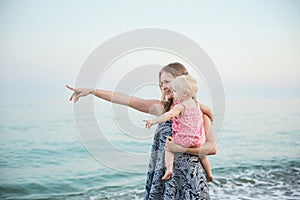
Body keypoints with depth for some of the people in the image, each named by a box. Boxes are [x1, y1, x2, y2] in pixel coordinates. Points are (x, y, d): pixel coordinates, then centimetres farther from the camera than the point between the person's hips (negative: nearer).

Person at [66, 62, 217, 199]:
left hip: (188, 178, -3)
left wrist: (181, 148, -17)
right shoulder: (162, 108, 7)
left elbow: (212, 148, -7)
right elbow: (127, 100, 3)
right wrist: (91, 91, 0)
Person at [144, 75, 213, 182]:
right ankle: (209, 174, 40)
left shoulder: (180, 107, -17)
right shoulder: (196, 103, 5)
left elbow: (167, 116, -31)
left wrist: (153, 121, -34)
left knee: (168, 147, 12)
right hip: (199, 140, 7)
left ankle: (169, 169, -7)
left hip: (184, 139, -6)